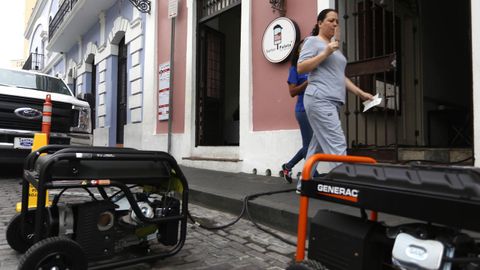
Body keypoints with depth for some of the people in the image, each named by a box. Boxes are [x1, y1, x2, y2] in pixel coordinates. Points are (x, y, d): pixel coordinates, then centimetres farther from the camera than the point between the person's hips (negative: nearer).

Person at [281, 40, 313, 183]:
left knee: (310, 144, 11)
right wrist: (308, 82, -15)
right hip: (304, 110, -6)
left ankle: (288, 166, 28)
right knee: (309, 144, -3)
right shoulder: (295, 68, 1)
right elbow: (292, 92, -6)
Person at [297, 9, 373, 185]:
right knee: (337, 145, -17)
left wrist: (360, 93, 19)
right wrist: (325, 53, -12)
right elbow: (300, 68, -8)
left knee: (318, 146, 8)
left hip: (332, 102, 8)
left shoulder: (334, 47, 27)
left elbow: (340, 76, 27)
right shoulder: (313, 41, 3)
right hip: (320, 100, -8)